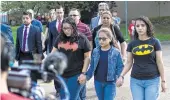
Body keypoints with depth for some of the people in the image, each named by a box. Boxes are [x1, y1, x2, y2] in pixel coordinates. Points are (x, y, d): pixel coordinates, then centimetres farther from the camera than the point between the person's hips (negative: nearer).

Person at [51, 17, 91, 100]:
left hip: (76, 75, -5)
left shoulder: (82, 39, -7)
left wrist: (83, 73, -9)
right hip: (61, 74, 5)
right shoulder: (60, 38, 5)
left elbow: (87, 57, -4)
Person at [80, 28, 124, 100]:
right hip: (98, 82, 4)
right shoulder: (95, 51, 0)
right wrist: (87, 76, -5)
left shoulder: (116, 52, -9)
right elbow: (92, 66, 6)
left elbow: (120, 67, -6)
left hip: (110, 83, -4)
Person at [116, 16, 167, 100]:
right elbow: (129, 63, 7)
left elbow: (159, 62, -1)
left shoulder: (154, 42, -2)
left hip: (152, 80, -2)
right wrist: (121, 76, -5)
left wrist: (163, 80, -1)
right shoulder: (132, 44, 3)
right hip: (135, 80, 2)